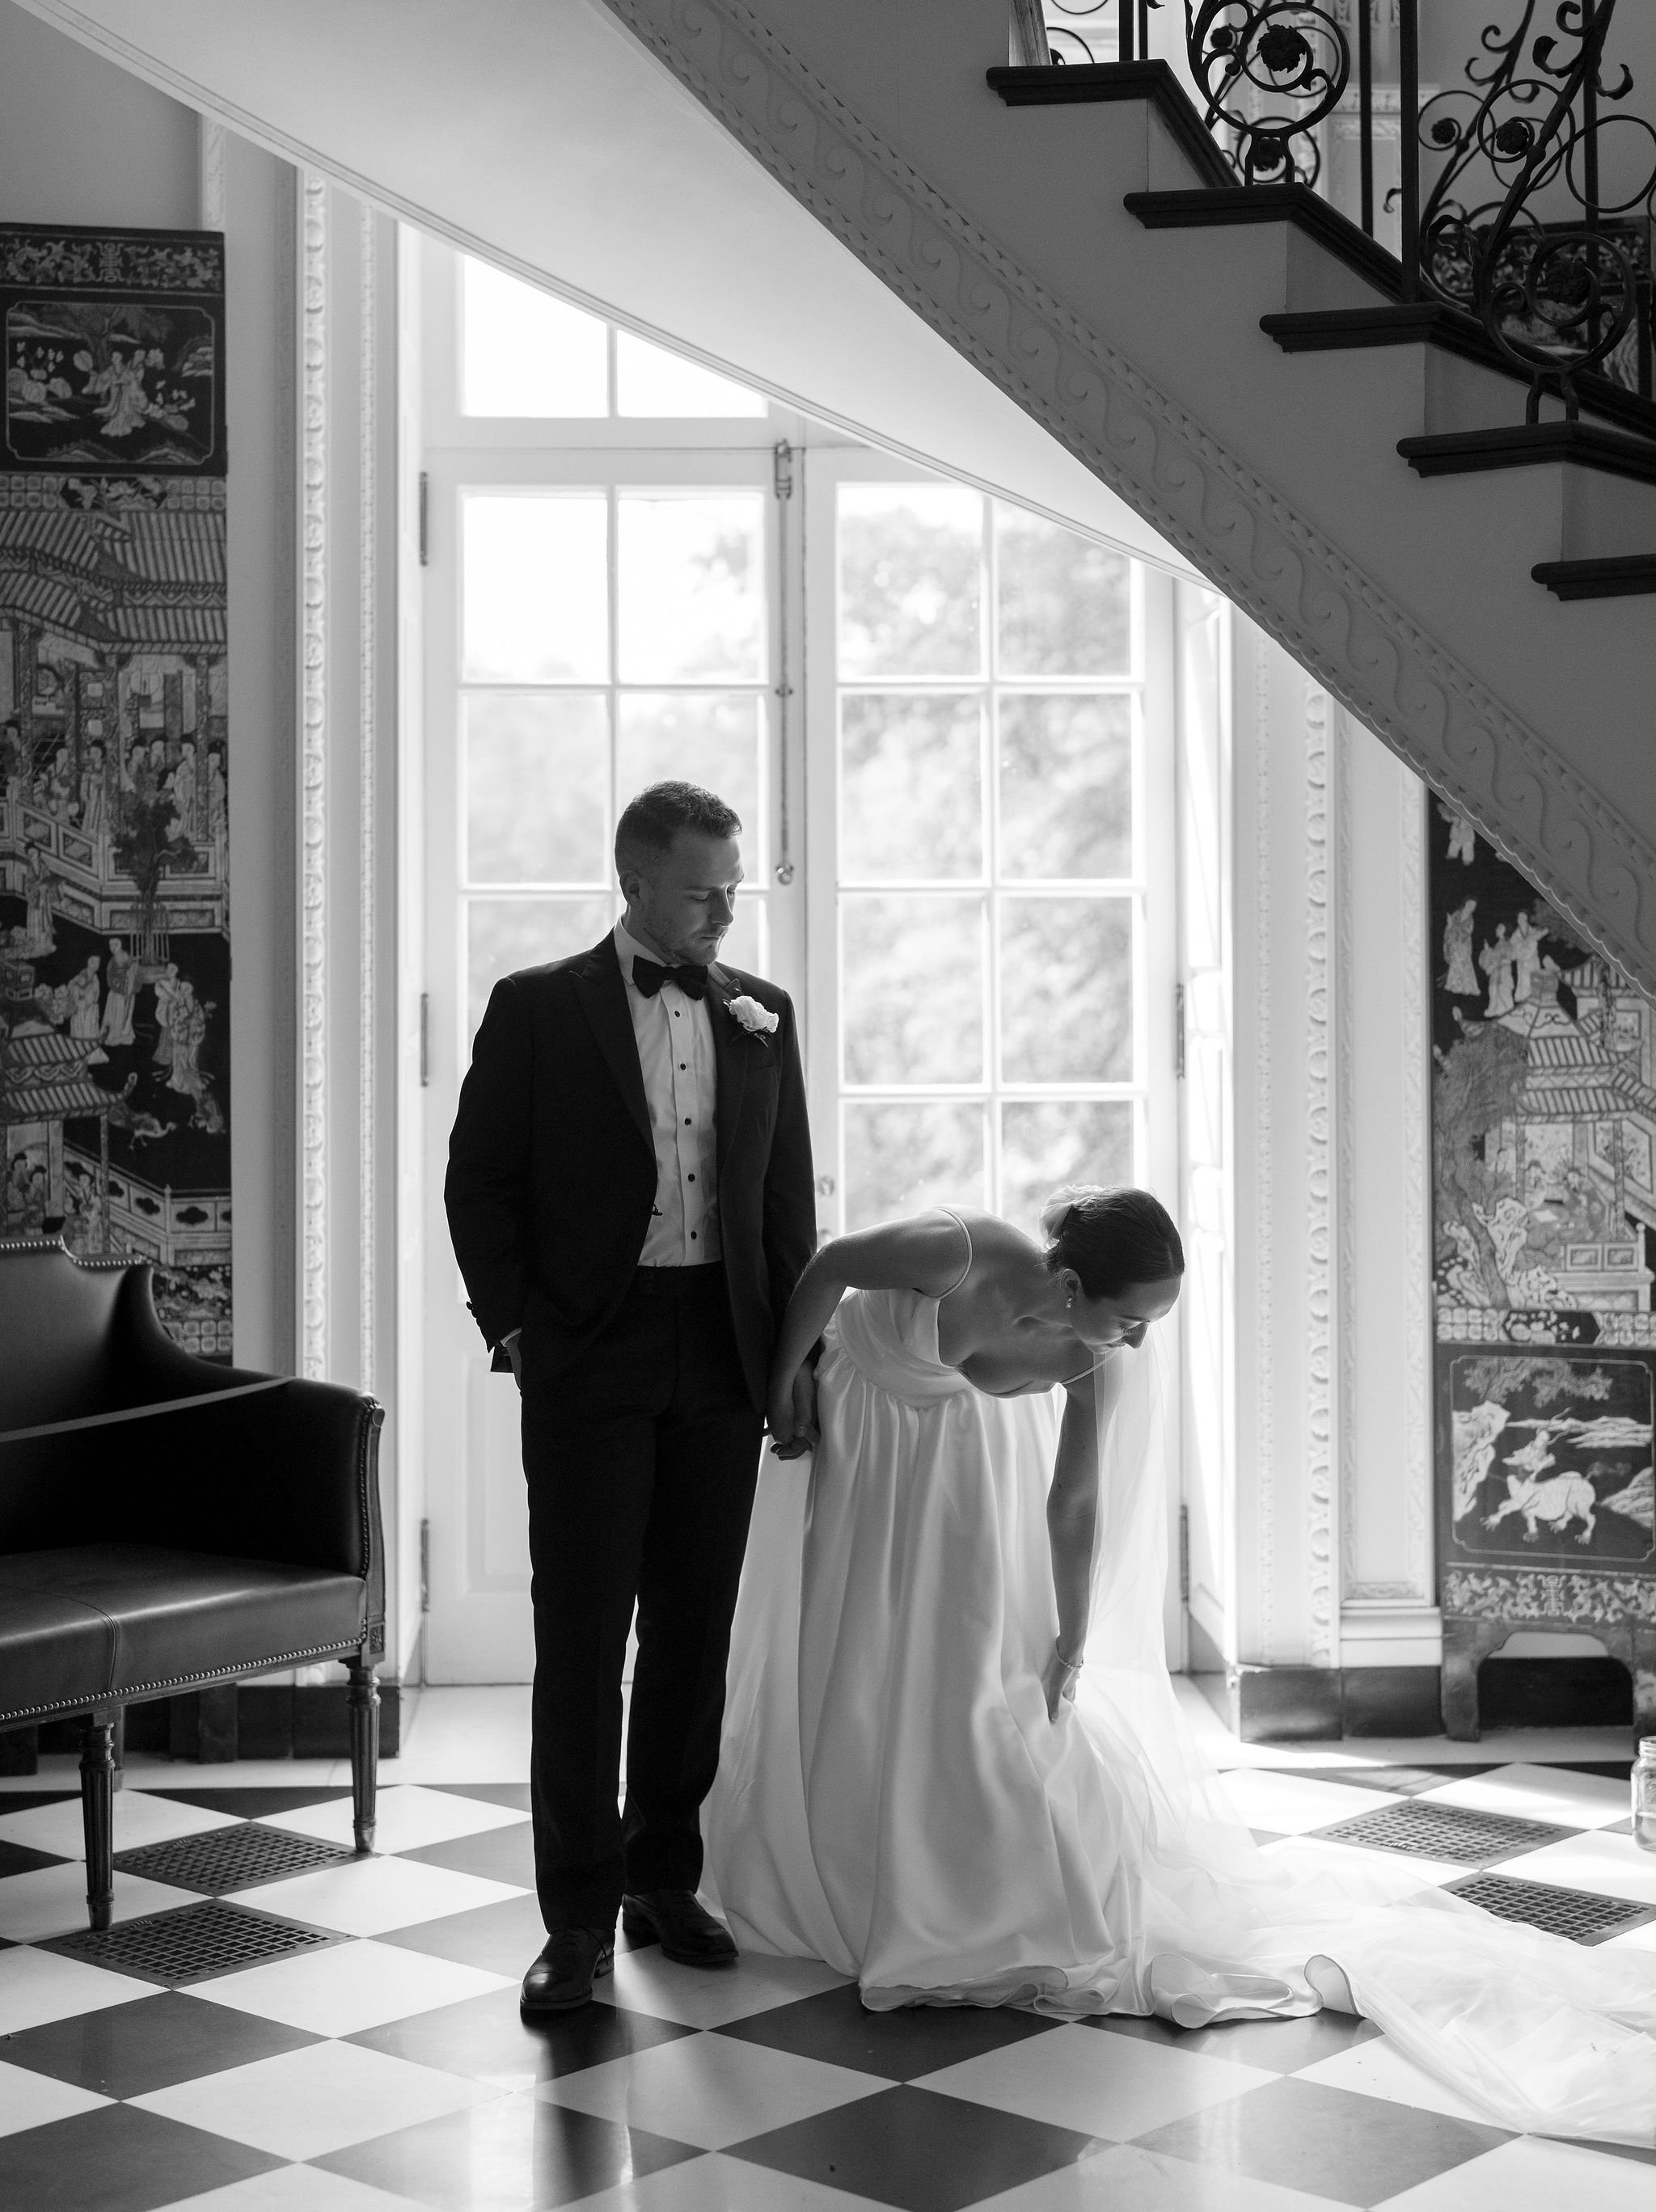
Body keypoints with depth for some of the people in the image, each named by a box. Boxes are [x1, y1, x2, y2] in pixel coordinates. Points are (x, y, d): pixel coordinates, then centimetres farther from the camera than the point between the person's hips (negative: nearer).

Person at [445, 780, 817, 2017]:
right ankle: (580, 1915, 3)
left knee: (694, 1635, 9)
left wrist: (796, 1349, 6)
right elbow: (480, 1180, 0)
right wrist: (512, 1328, -8)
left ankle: (665, 1878, 22)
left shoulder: (762, 1015, 10)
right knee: (581, 1638, -2)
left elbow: (789, 1193, 12)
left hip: (723, 1359, 4)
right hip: (589, 1365, -3)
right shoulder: (538, 1009, 0)